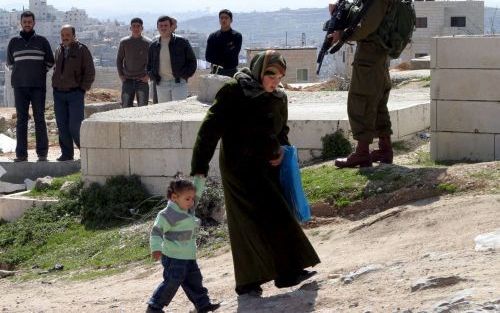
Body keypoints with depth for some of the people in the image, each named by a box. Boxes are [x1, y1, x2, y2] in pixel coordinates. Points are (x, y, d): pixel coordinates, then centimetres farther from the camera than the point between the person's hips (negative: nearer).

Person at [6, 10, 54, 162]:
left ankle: (42, 152, 0)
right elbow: (10, 63, 19)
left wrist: (39, 73, 8)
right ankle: (21, 154, 1)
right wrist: (20, 74, 11)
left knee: (39, 119, -3)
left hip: (38, 87, -2)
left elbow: (50, 61, 11)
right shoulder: (14, 42, 9)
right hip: (20, 87, 2)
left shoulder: (42, 41, 5)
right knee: (21, 120, 0)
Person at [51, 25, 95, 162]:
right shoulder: (58, 50, 13)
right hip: (59, 94, 5)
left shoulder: (81, 50, -3)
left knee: (75, 126, -10)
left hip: (75, 93, -5)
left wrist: (83, 88, -8)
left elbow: (90, 72, -3)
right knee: (62, 126, 4)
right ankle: (66, 153, 11)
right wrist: (55, 85, 13)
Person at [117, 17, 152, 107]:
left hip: (142, 80, -1)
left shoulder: (148, 43, 0)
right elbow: (119, 59, 13)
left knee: (143, 106, -1)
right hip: (127, 80, 1)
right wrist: (121, 75, 2)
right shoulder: (124, 42, 5)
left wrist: (149, 75, -5)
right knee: (126, 106, -1)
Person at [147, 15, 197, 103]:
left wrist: (185, 75, -8)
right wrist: (153, 76, 3)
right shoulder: (154, 45, 12)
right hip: (161, 84, 4)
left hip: (178, 83, -4)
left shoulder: (182, 42, 1)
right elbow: (149, 64, 22)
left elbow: (192, 60, 4)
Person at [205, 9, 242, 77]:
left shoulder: (237, 36, 2)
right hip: (216, 72, 2)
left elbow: (233, 55, -8)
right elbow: (208, 56, 4)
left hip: (231, 72, -2)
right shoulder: (213, 36, 10)